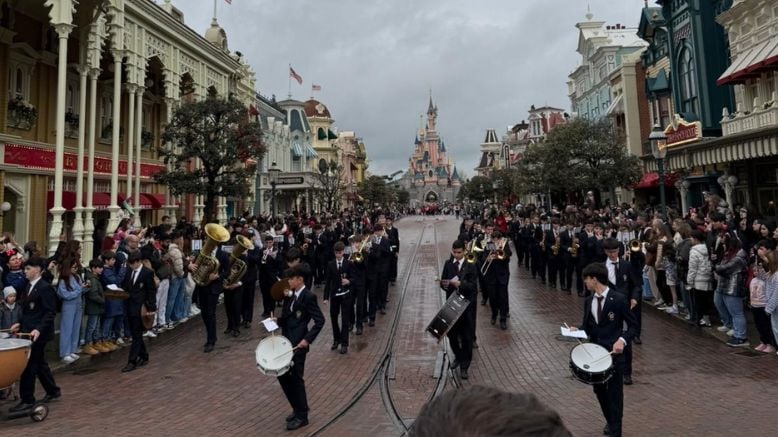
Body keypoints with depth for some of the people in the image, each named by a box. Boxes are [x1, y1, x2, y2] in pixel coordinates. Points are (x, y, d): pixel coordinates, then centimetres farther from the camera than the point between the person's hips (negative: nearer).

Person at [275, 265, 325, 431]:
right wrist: (278, 320, -2)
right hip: (286, 341, 8)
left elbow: (320, 321, -18)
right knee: (282, 375, 14)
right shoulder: (290, 295, 10)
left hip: (298, 343, -8)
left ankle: (301, 416, 20)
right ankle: (297, 408, 33)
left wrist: (307, 339, -23)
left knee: (296, 378, 2)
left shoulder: (308, 296, -16)